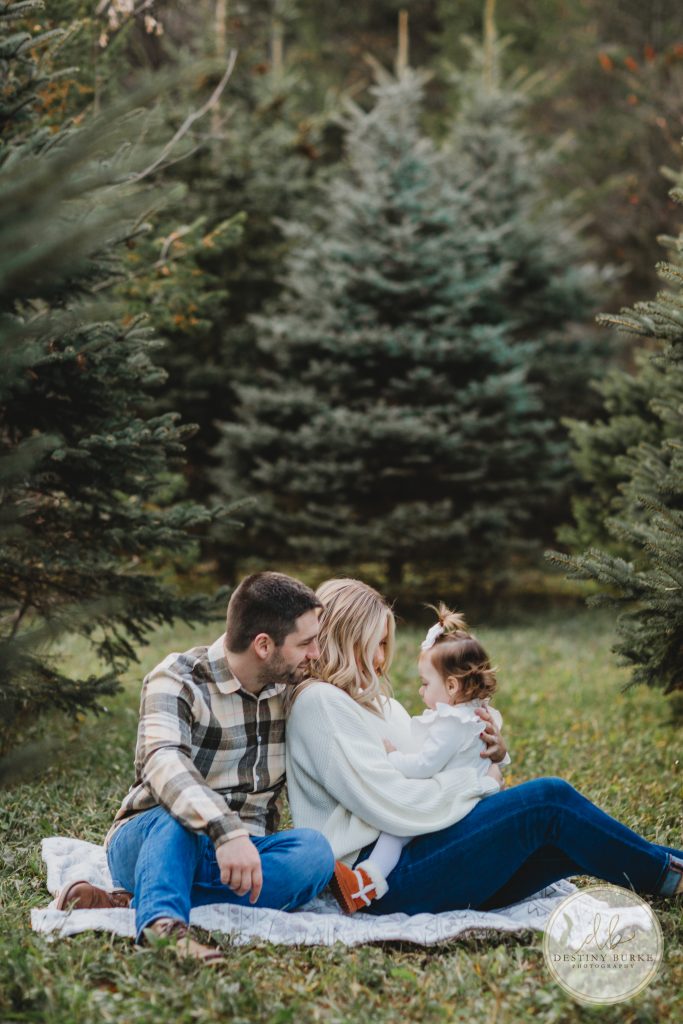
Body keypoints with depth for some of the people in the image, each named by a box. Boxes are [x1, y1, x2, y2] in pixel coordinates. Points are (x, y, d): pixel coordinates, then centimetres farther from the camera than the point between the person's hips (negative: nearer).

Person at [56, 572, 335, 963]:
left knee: (314, 849, -28)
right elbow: (163, 761, -31)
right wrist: (224, 830, -47)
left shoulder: (290, 689, 9)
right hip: (150, 840, -4)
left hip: (243, 852, 4)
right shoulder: (178, 680, -12)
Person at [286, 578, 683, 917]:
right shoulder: (319, 703, -9)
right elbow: (391, 803, -18)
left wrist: (493, 755, 0)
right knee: (548, 798, -15)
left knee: (577, 842, -7)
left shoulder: (375, 702, 23)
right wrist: (480, 782, -8)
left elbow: (427, 775, 19)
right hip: (382, 879, -9)